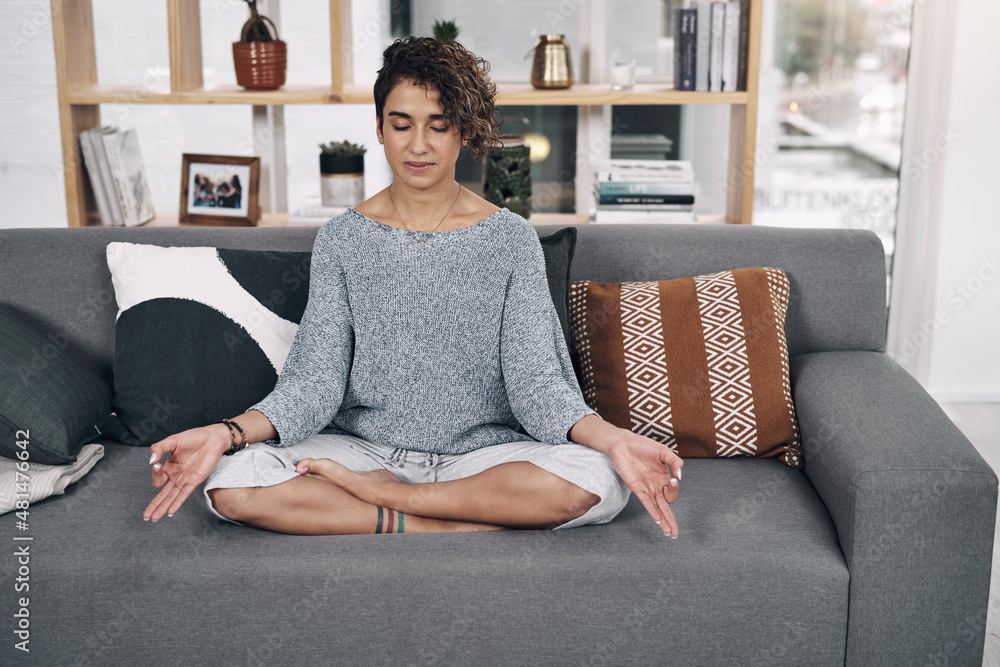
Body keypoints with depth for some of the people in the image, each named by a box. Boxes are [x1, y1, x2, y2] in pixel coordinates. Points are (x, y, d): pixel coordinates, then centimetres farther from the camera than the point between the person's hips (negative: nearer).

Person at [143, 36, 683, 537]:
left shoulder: (511, 239, 0)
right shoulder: (341, 240, 2)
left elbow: (535, 379, -6)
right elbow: (315, 379, -4)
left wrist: (612, 438, -25)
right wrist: (227, 432, -21)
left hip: (481, 451, 0)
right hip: (365, 446, 0)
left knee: (597, 480, -30)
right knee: (231, 481, -25)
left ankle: (371, 493, -16)